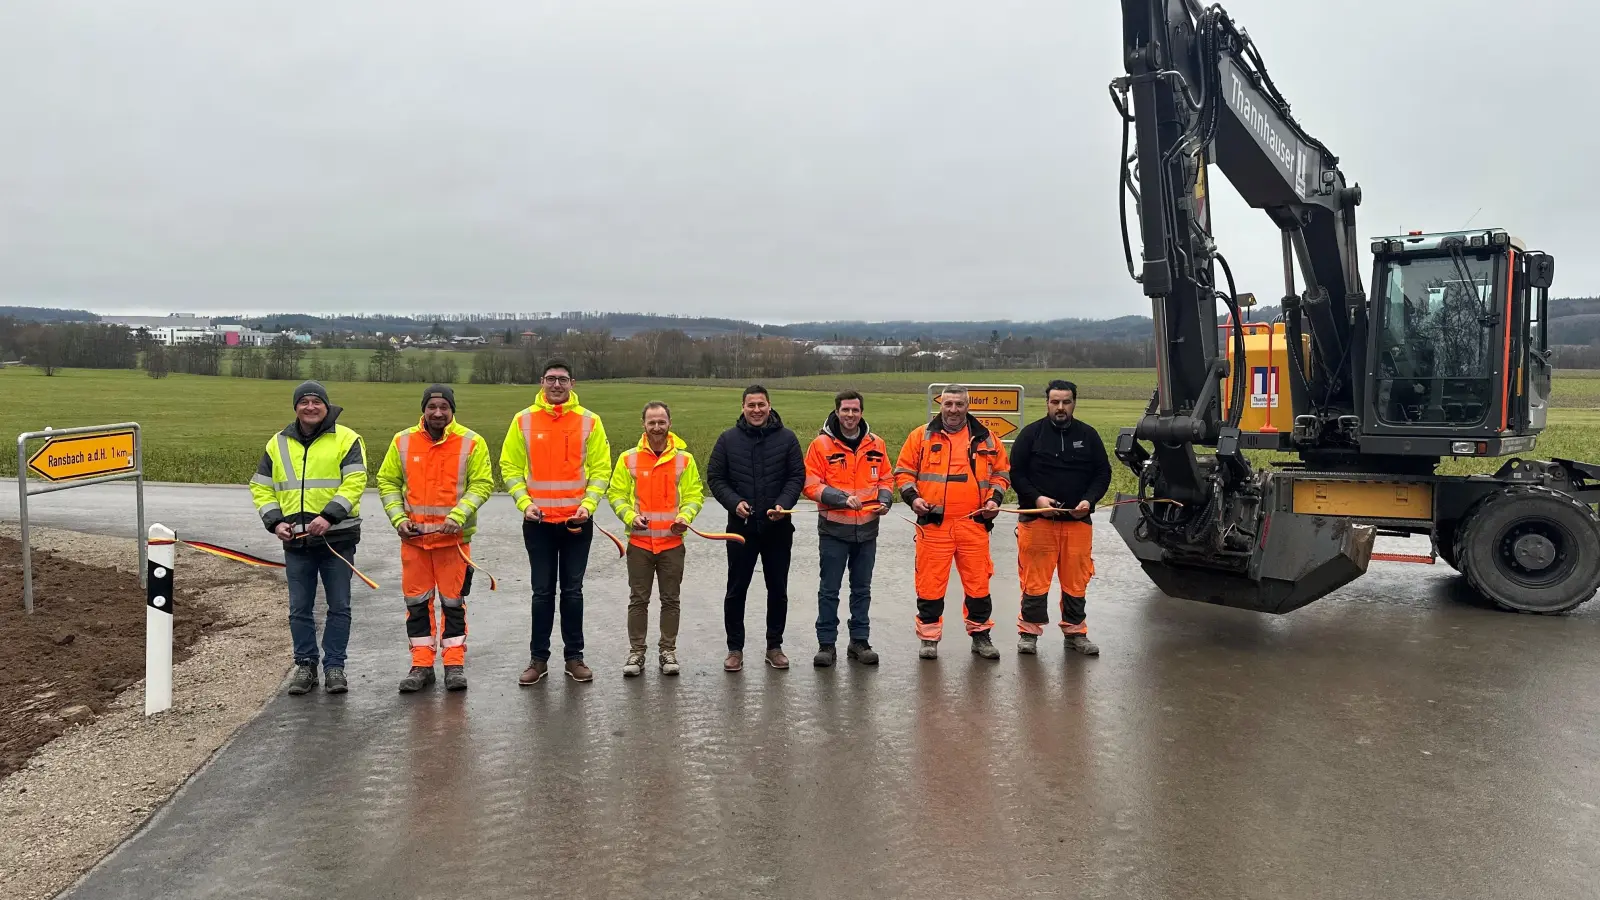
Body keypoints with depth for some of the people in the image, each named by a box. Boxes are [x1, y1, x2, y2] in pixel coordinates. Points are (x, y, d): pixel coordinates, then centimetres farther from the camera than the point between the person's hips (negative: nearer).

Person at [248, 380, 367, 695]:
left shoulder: (346, 439, -2)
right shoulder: (278, 444, 11)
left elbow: (354, 482, -12)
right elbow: (261, 488, 12)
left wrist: (329, 516, -23)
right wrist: (275, 522, -3)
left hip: (337, 537, -3)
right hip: (296, 540, 3)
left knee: (339, 606, 3)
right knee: (299, 608, 8)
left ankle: (334, 666, 13)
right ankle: (305, 665, 20)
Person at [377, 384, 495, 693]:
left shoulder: (471, 442, -3)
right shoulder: (402, 441, 4)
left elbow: (482, 484, -4)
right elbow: (387, 482, 9)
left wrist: (459, 515, -17)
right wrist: (398, 517, -4)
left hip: (454, 538, -2)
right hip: (413, 537, 2)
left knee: (453, 602, 4)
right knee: (416, 601, 7)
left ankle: (455, 664, 14)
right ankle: (421, 665, 17)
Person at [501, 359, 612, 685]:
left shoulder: (589, 421, 0)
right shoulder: (523, 420, 1)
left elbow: (600, 469, 1)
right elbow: (510, 467, 3)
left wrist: (588, 505, -12)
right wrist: (524, 502, -10)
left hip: (577, 522, 0)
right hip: (538, 522, 0)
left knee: (573, 591, 8)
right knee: (542, 592, 6)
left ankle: (574, 656, 18)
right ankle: (538, 658, 16)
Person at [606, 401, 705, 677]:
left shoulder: (685, 459, 2)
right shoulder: (628, 458, 1)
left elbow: (694, 495, 5)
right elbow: (616, 494, 3)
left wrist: (685, 516, -14)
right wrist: (630, 516, -14)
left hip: (672, 542, 1)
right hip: (639, 542, 0)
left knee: (670, 599, 8)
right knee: (638, 599, 6)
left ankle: (668, 651, 19)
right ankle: (636, 652, 16)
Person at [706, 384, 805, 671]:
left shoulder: (786, 438, 1)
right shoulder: (728, 439, 2)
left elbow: (797, 476, 0)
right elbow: (715, 478, 3)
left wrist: (783, 504, -15)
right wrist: (734, 502, -13)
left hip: (778, 527, 0)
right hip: (741, 527, 0)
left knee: (778, 590, 10)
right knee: (736, 590, 5)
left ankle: (774, 646, 23)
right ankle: (735, 648, 17)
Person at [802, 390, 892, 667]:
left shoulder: (876, 444, 5)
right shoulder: (821, 444, -6)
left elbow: (886, 478, 14)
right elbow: (810, 485, -9)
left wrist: (884, 499, -6)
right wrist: (842, 498, -20)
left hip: (867, 529, 4)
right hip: (833, 529, -3)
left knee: (862, 589, 13)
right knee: (829, 590, 4)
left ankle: (860, 641, 23)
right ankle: (826, 643, 13)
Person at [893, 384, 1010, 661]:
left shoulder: (985, 438, 10)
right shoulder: (921, 436, 5)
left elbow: (1001, 471, 17)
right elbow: (903, 471, 7)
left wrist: (994, 498, 3)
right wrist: (912, 496, -7)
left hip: (974, 524, 1)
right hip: (933, 524, -1)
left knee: (978, 583, 7)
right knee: (930, 584, 2)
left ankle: (980, 634, 21)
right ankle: (929, 637, 14)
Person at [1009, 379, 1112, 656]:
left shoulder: (1088, 435, 9)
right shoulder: (1031, 433, 2)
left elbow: (1103, 472, 11)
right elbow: (1016, 472, 1)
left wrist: (1089, 500, -6)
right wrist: (1036, 498, -13)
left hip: (1078, 520, 2)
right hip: (1037, 519, -2)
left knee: (1076, 580, 7)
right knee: (1035, 579, 0)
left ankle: (1075, 632, 20)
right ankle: (1029, 632, 11)